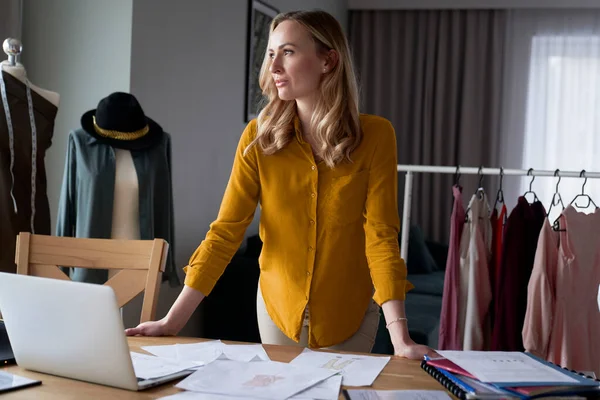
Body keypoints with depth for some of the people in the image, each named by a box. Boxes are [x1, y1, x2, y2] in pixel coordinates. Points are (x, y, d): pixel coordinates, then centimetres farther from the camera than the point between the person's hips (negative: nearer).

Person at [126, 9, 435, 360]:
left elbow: (381, 235, -17)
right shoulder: (258, 138, -10)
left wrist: (400, 337, -27)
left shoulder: (375, 136, -14)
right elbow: (225, 232, -12)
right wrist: (173, 320, -18)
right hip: (279, 306, 2)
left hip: (349, 314, -1)